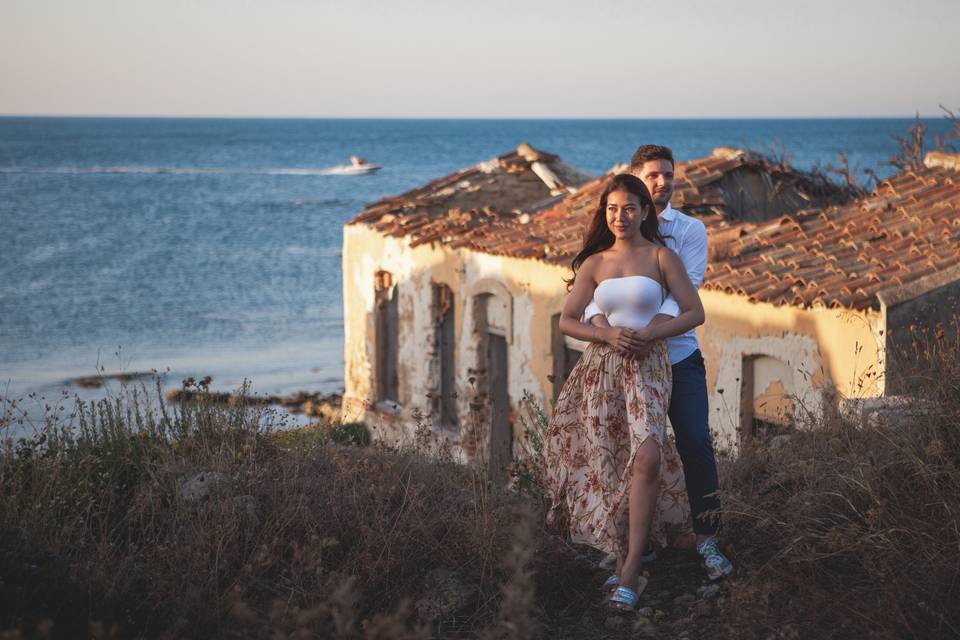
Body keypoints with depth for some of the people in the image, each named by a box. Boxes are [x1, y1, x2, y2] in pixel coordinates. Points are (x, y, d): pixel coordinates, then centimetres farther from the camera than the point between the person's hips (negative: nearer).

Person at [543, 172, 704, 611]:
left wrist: (650, 333, -13)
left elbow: (695, 312, 2)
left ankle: (630, 572, -19)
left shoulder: (660, 256, 4)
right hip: (601, 368, 3)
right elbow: (566, 321, 9)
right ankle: (623, 565, 12)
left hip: (647, 366, -3)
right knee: (607, 465, 0)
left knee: (647, 458, -22)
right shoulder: (593, 263, 11)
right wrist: (608, 335, -9)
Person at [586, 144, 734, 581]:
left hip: (679, 354, -1)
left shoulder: (690, 230, 2)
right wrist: (606, 328, -26)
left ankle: (707, 540, 2)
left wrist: (651, 330, -27)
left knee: (696, 443, -6)